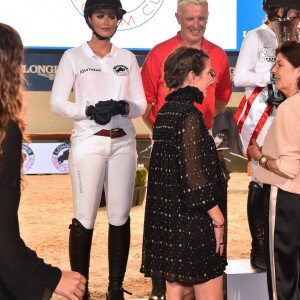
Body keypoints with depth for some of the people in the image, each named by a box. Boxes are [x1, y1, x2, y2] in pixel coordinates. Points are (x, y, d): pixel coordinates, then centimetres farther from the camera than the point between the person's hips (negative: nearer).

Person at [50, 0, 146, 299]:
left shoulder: (127, 58, 11)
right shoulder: (73, 57, 2)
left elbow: (141, 104, 9)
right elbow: (57, 103, -2)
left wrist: (123, 107, -13)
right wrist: (89, 111, -17)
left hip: (123, 143, 3)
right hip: (88, 143, -3)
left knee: (120, 217, 3)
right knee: (84, 218, -4)